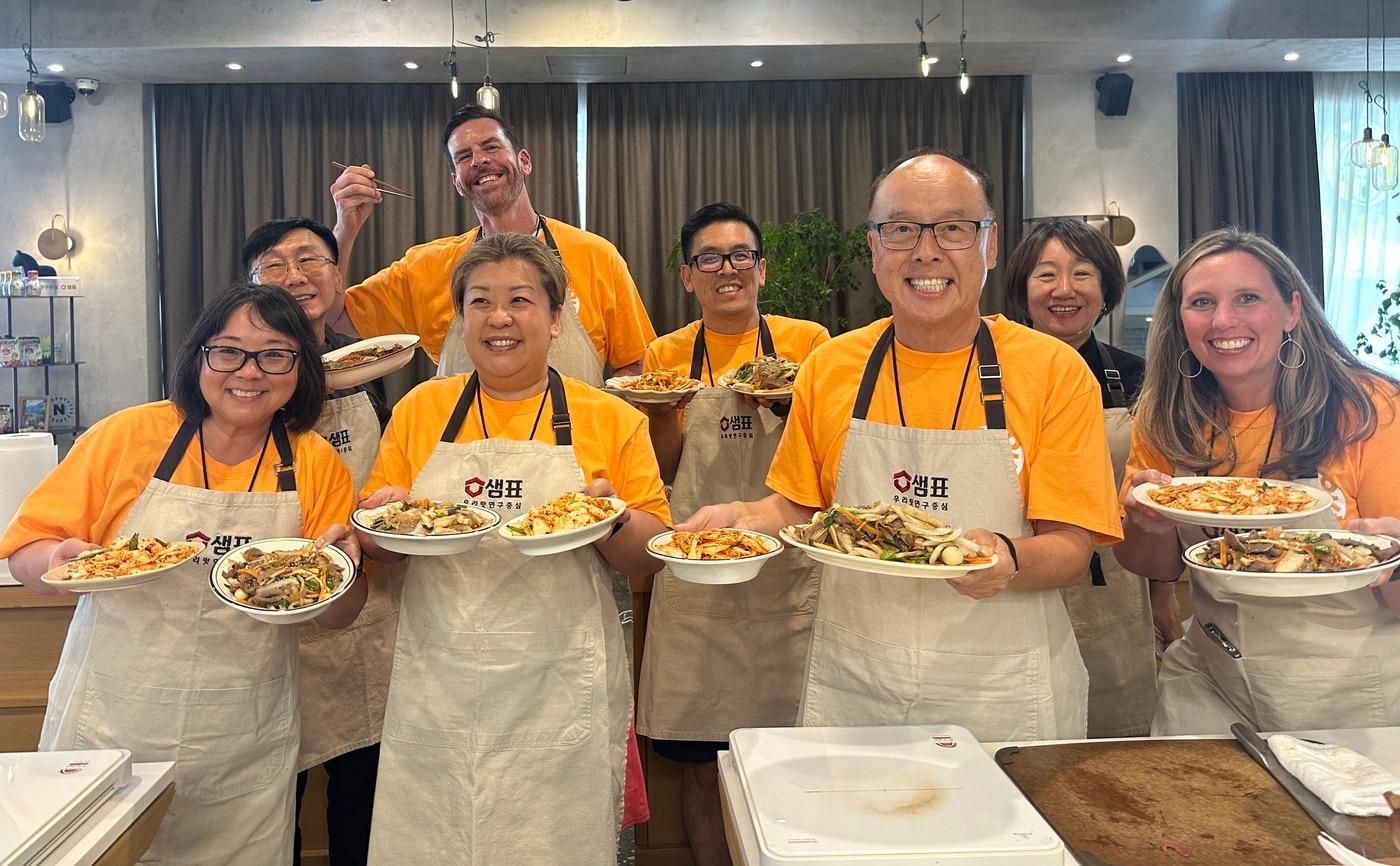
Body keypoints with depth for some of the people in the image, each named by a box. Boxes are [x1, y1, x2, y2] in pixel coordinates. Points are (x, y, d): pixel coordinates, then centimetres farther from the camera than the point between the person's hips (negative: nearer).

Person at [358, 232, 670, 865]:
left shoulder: (612, 420, 2)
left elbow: (648, 560, 4)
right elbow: (371, 539, 13)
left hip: (560, 693, -1)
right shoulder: (420, 408, 8)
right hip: (436, 690, 2)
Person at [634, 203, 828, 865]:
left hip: (786, 570, -1)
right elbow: (663, 476, 10)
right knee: (701, 761, 8)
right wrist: (661, 412, -8)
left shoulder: (807, 340, 2)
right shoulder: (666, 355, 6)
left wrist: (789, 402, -13)